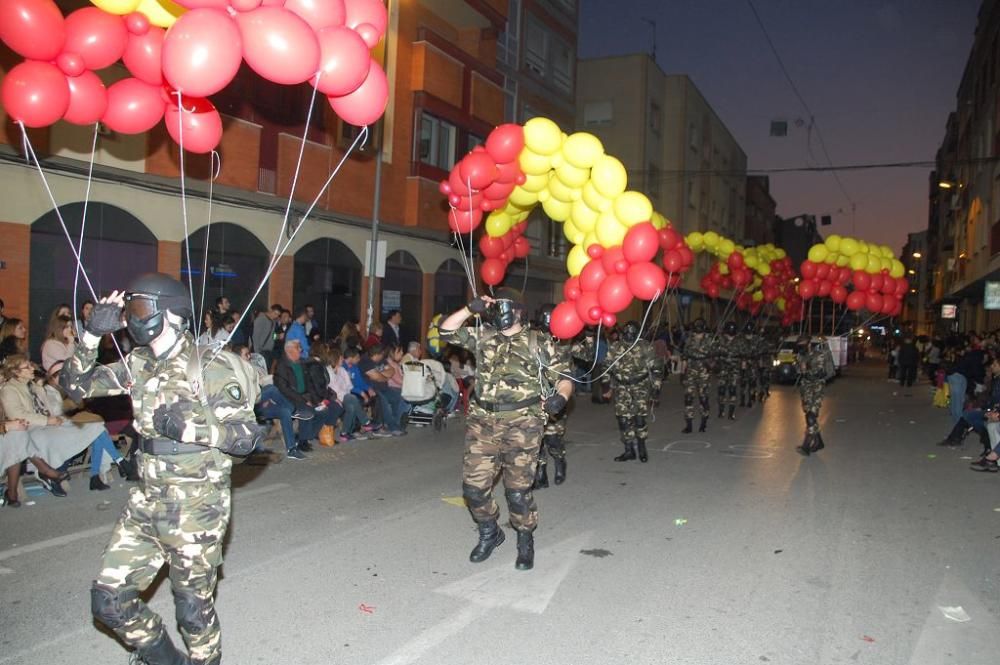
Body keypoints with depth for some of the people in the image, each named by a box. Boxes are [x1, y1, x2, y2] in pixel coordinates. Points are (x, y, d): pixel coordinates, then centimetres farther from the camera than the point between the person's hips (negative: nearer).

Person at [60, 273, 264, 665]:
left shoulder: (210, 368, -14)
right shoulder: (138, 365, 5)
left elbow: (248, 435, -15)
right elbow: (75, 385, 9)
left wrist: (188, 428, -26)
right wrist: (92, 334, -2)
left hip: (196, 506, -6)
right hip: (147, 502, 7)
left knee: (193, 609, 8)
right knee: (108, 600, 12)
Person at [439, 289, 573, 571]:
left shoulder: (540, 342, 4)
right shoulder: (483, 338, 13)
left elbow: (563, 378, 4)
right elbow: (447, 330, 10)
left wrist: (560, 397, -17)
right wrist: (470, 309, -2)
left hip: (522, 423, -3)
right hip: (482, 422, 4)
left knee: (518, 488, 0)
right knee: (474, 486, 3)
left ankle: (525, 541, 24)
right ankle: (489, 533, 29)